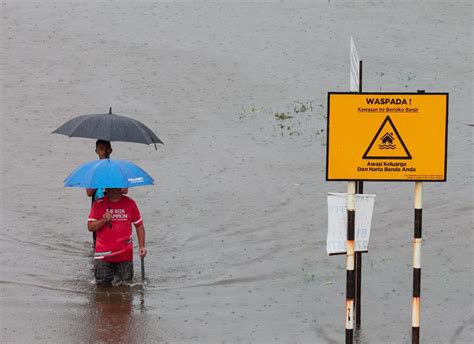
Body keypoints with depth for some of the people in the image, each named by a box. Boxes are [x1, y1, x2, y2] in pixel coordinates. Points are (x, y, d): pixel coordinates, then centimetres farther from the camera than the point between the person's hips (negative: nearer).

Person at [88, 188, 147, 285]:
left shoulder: (130, 203, 5)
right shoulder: (99, 204, 1)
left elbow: (139, 225, 10)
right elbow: (90, 227, -1)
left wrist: (142, 246, 1)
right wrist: (103, 221, -19)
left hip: (125, 254, 1)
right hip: (104, 254, -1)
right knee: (103, 284, 1)